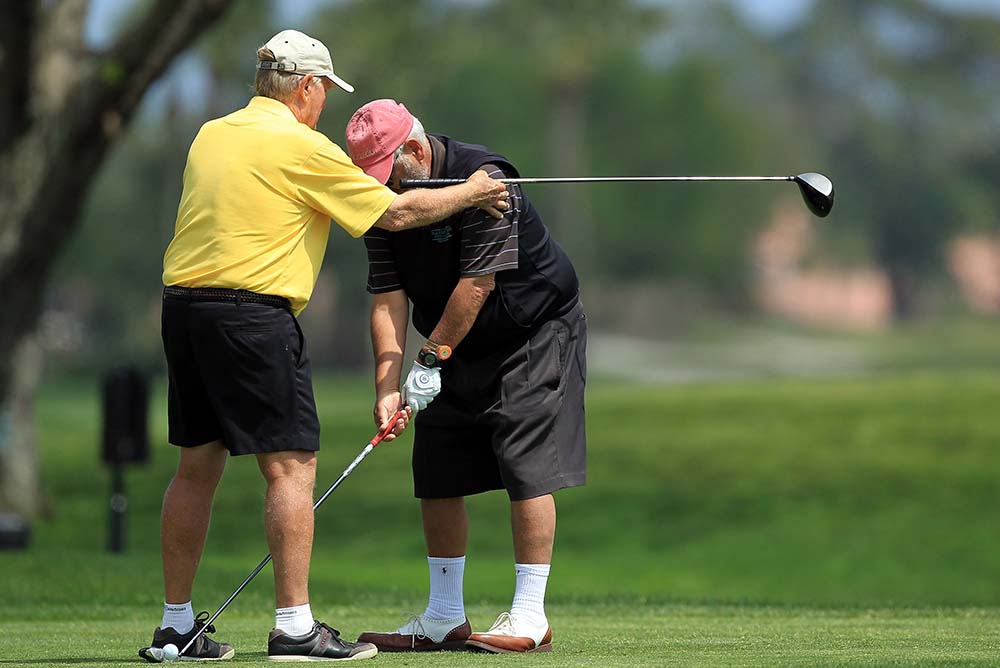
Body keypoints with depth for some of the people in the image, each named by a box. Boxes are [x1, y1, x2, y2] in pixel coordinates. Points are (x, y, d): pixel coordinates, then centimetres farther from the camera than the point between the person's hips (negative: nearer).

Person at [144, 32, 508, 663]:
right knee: (291, 466, -5)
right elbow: (396, 211, -3)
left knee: (198, 465, 12)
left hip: (183, 304, 8)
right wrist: (469, 193, 13)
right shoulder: (302, 148, -8)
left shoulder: (211, 135, 13)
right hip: (253, 312, -8)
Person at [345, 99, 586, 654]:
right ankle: (444, 618, 14)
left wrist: (430, 359, -25)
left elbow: (479, 281, -27)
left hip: (533, 332, -7)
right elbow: (387, 296, -8)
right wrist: (387, 384, -17)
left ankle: (529, 618, -11)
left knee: (526, 469, -13)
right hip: (456, 348, 7)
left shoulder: (483, 178, -25)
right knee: (437, 477, 5)